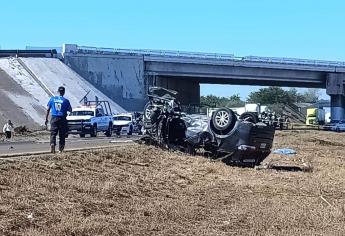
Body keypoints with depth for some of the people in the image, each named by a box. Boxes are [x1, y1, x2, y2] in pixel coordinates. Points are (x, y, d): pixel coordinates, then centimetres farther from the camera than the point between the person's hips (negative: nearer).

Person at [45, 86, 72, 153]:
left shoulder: (52, 99, 3)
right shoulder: (65, 101, -3)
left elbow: (48, 109, 4)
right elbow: (70, 110, 3)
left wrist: (46, 119, 10)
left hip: (54, 118, 1)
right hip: (62, 119, -1)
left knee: (53, 133, -1)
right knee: (62, 135, 7)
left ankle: (52, 144, -27)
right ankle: (60, 149, 10)